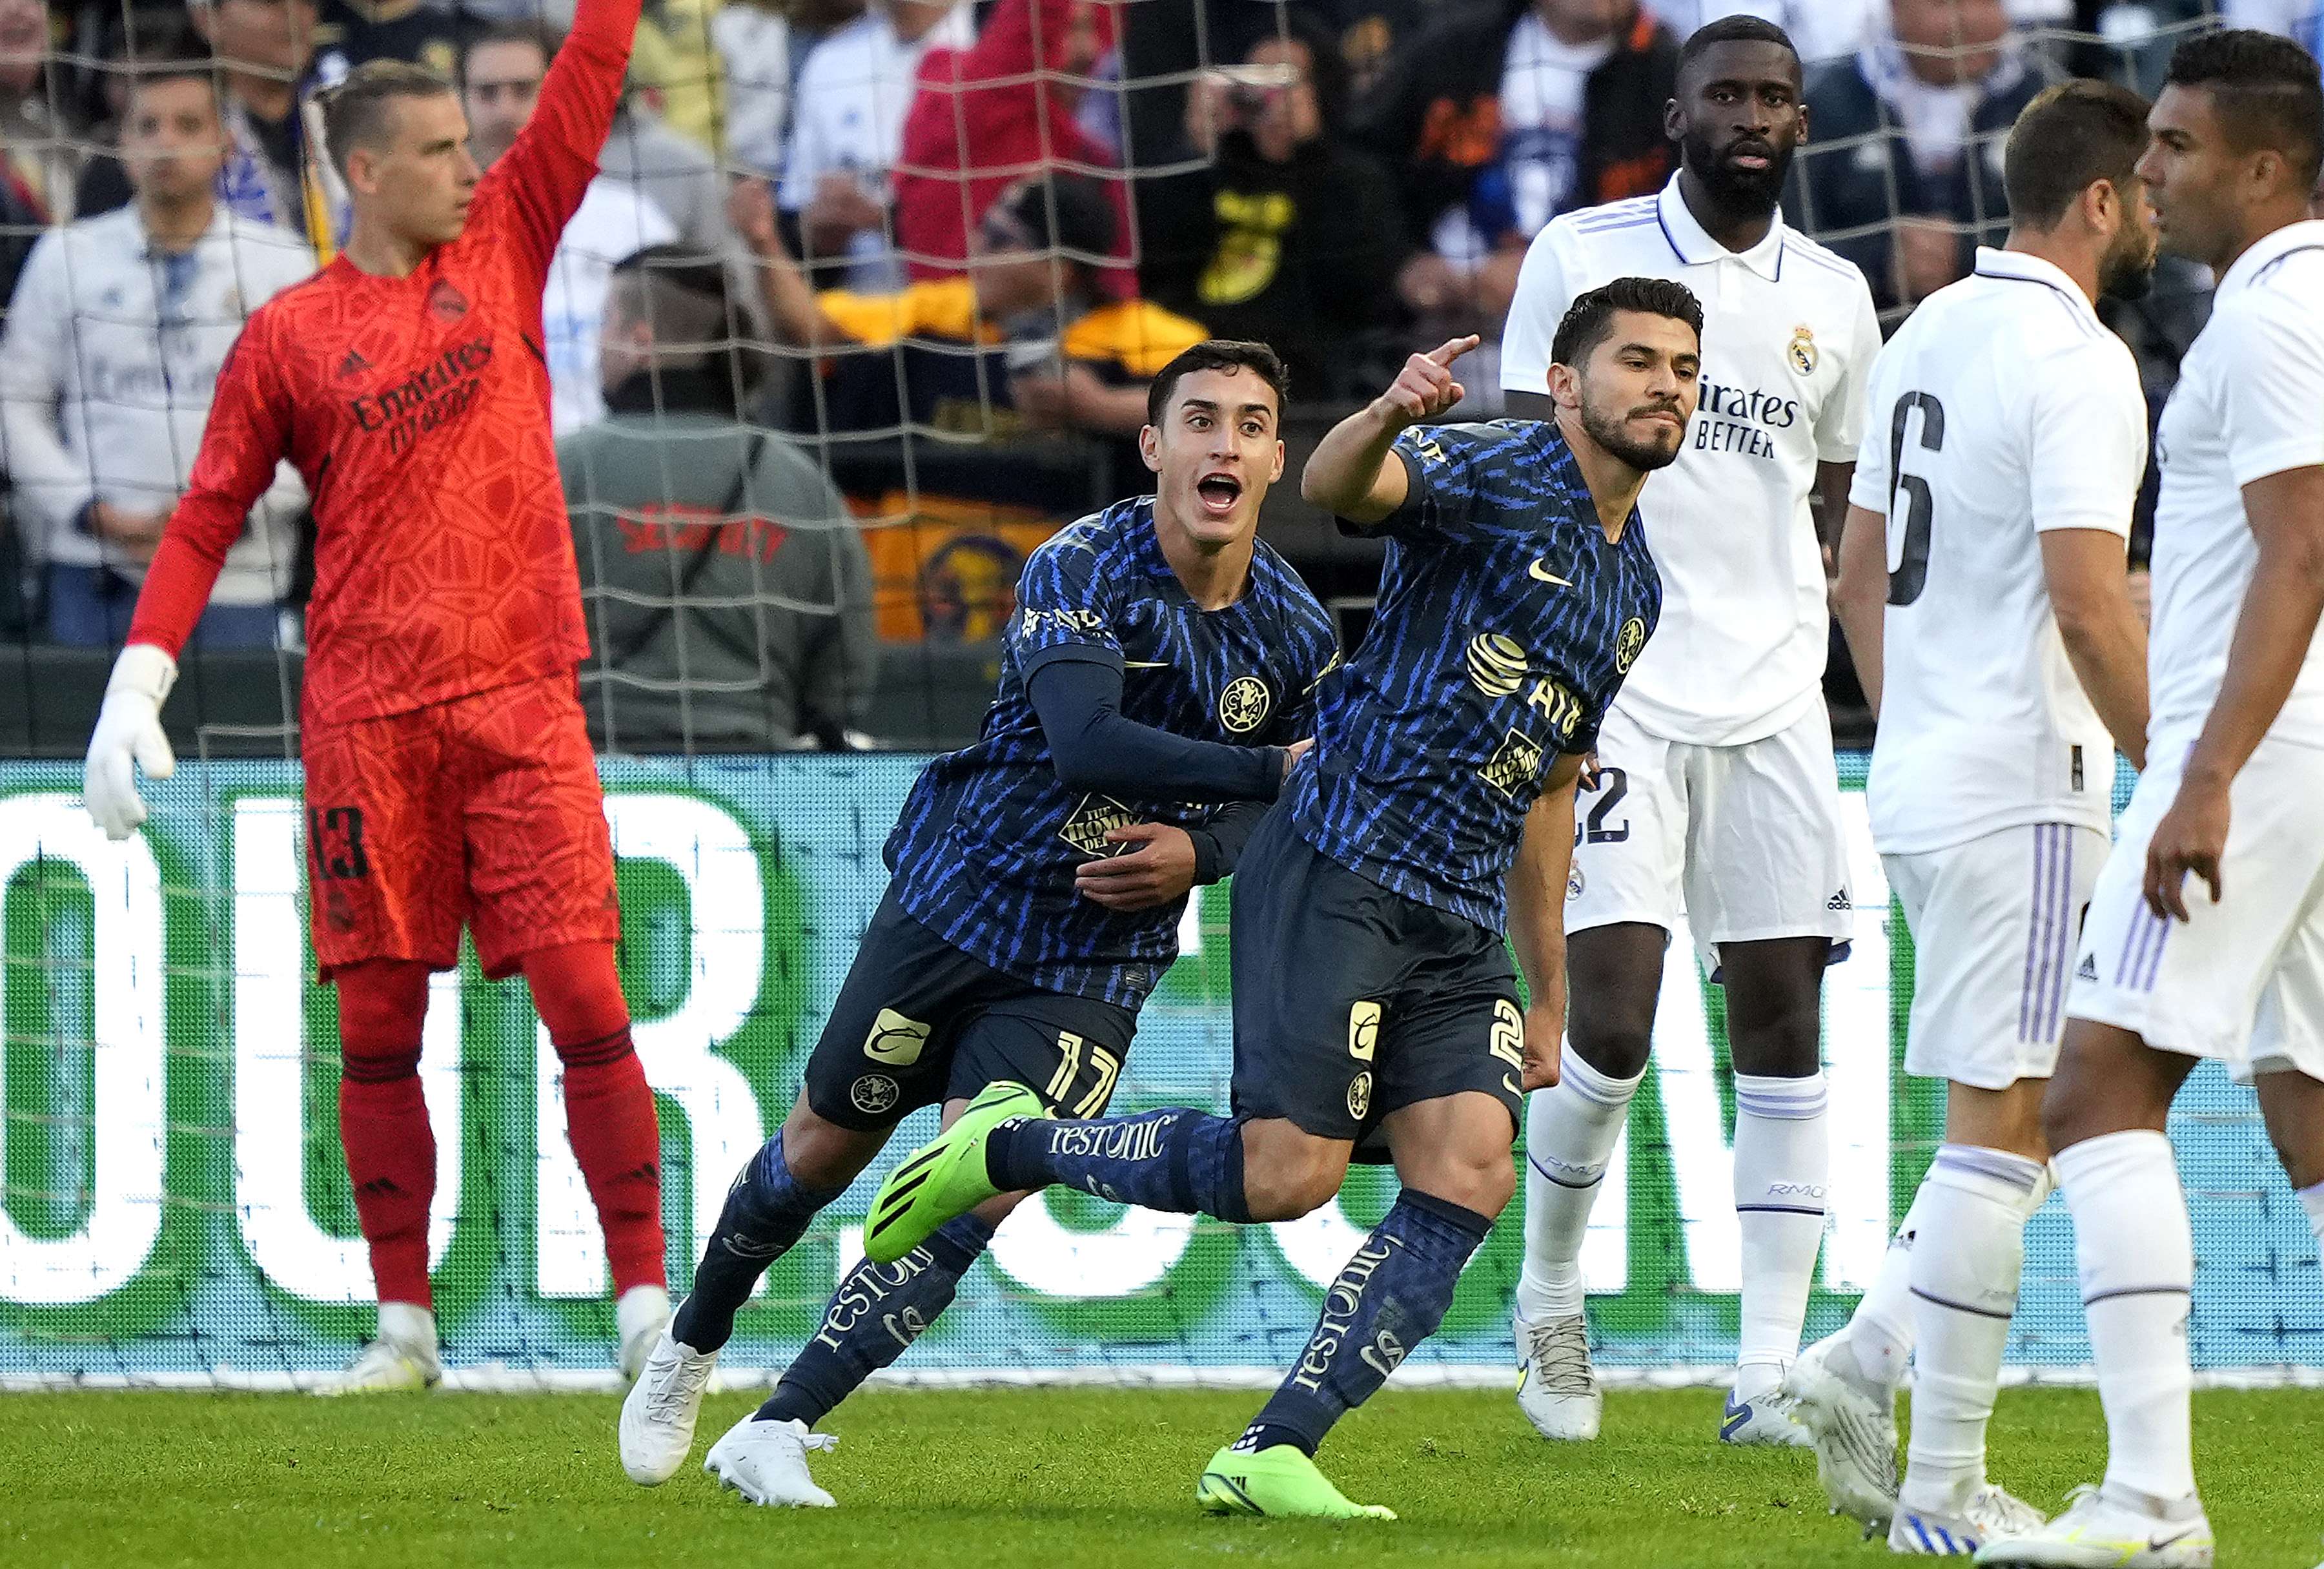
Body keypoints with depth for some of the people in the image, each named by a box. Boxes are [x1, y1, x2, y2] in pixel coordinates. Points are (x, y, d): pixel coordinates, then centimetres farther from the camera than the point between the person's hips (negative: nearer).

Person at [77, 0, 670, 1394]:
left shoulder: (504, 249, 10)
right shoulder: (288, 336, 4)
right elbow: (208, 518, 5)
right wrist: (136, 688, -4)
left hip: (520, 701, 1)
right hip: (366, 724, -1)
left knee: (585, 998, -7)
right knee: (379, 1022, 2)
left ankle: (646, 1303, -4)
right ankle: (404, 1325, 9)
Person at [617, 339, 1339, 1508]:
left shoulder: (1297, 633, -5)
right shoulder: (1080, 569, -20)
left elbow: (1287, 811, 9)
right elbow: (1085, 745, -36)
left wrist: (1200, 850, -13)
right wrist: (1266, 770, -42)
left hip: (1096, 959, 2)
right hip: (961, 896, -2)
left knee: (972, 1198, -13)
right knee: (826, 1148, 12)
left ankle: (776, 1433, -7)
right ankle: (690, 1349, 39)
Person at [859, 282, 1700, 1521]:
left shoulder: (1635, 592, 19)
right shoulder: (1493, 471, -5)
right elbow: (1337, 485, -27)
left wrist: (1549, 996, 28)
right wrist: (1391, 416, -51)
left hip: (1461, 925, 8)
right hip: (1339, 870, -8)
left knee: (1470, 1176, -11)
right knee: (1287, 1173, -15)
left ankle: (1271, 1455, -7)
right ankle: (1005, 1149, 8)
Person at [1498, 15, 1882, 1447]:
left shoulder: (1834, 298, 12)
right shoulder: (1584, 255, 0)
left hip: (1774, 705, 4)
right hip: (1615, 693, -4)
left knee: (1783, 1027, 0)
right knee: (1611, 1030, -11)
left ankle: (1769, 1373, 2)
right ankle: (1550, 1302, 14)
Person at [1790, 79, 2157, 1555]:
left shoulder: (1929, 334, 13)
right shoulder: (2076, 362, -15)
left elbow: (1862, 575, 19)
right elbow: (2089, 606, -22)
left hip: (1921, 780, 9)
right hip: (2025, 790, -9)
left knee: (2034, 1113, 16)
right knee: (2004, 1122, -5)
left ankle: (1867, 1361, 6)